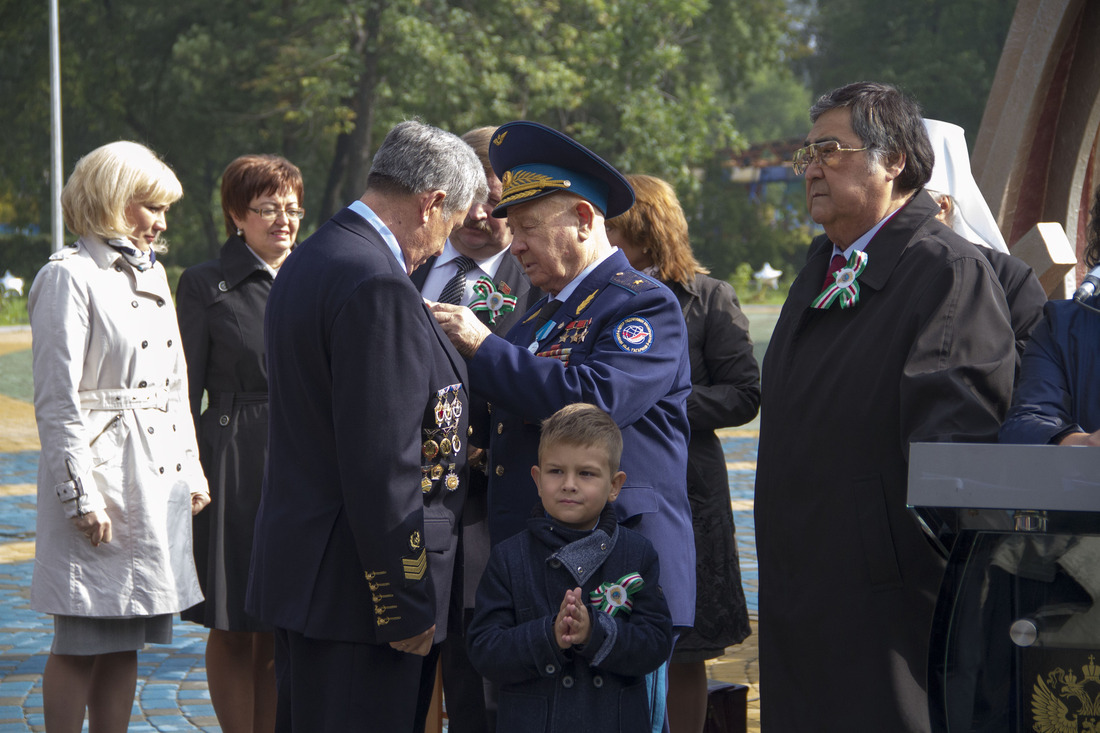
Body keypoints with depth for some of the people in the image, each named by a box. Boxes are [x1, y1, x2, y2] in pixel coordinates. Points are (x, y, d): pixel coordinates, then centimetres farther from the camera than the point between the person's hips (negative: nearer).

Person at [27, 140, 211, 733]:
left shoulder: (151, 272, 17)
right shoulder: (70, 276, -8)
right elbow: (57, 400, -13)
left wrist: (191, 471, 16)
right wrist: (81, 497, -17)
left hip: (158, 480, 8)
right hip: (100, 475, -8)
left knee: (124, 644, 10)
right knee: (81, 645, -2)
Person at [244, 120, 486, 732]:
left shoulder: (309, 261, 13)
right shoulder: (379, 289, -19)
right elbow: (381, 467, -22)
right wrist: (407, 605, -18)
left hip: (301, 570, 10)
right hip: (352, 588, -10)